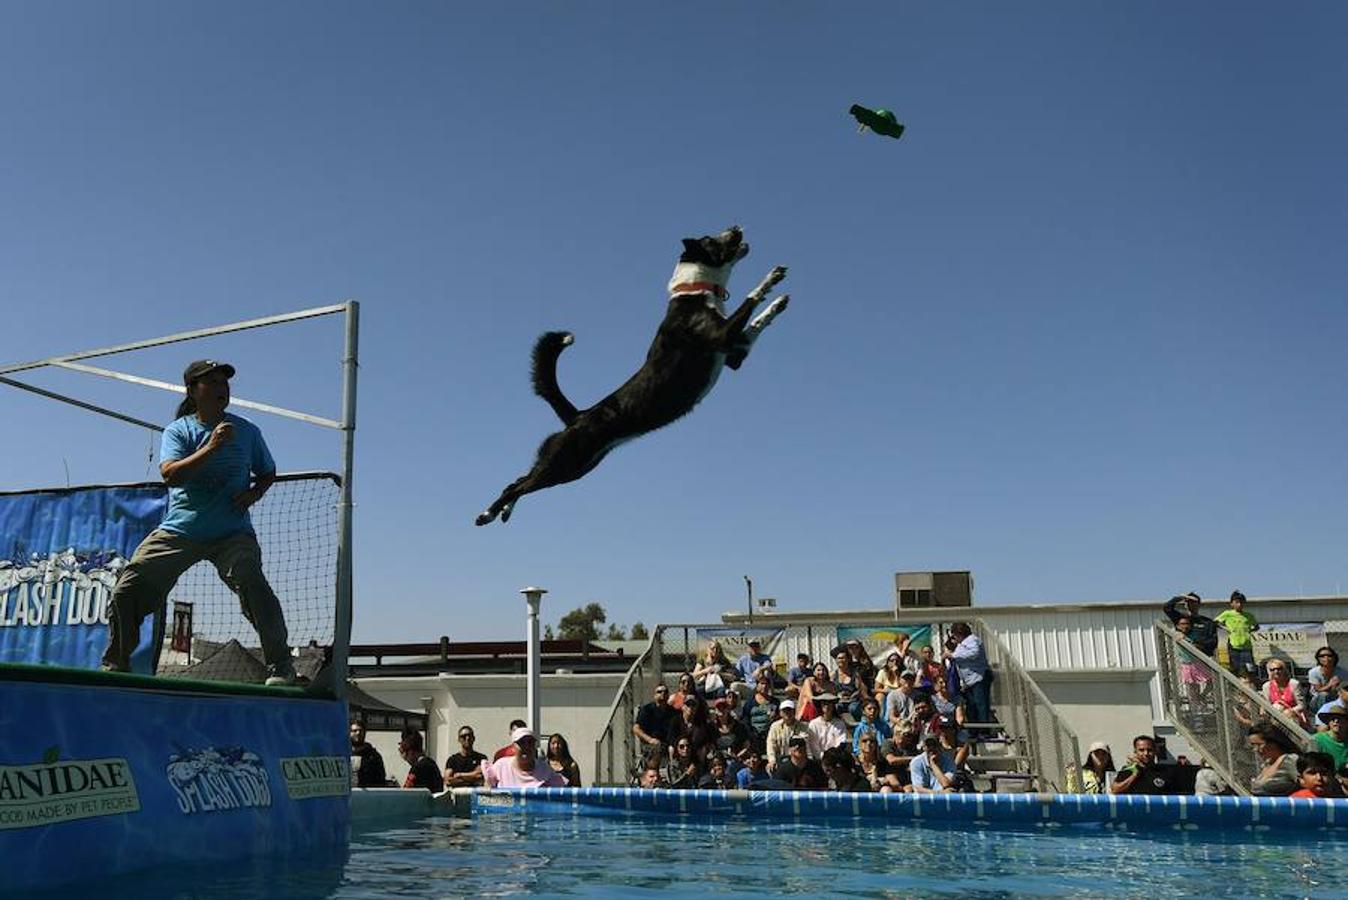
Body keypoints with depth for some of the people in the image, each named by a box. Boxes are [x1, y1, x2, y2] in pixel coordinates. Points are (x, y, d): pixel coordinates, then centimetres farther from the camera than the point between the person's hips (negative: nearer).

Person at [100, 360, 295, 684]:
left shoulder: (247, 431, 6)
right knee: (127, 592, -5)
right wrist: (212, 447, -27)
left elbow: (267, 473, 20)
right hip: (178, 532, 1)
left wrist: (254, 493, -1)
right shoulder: (178, 430, 1)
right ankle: (115, 665, 19)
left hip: (232, 532, -1)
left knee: (251, 582, -27)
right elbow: (169, 475, -17)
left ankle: (280, 666, -20)